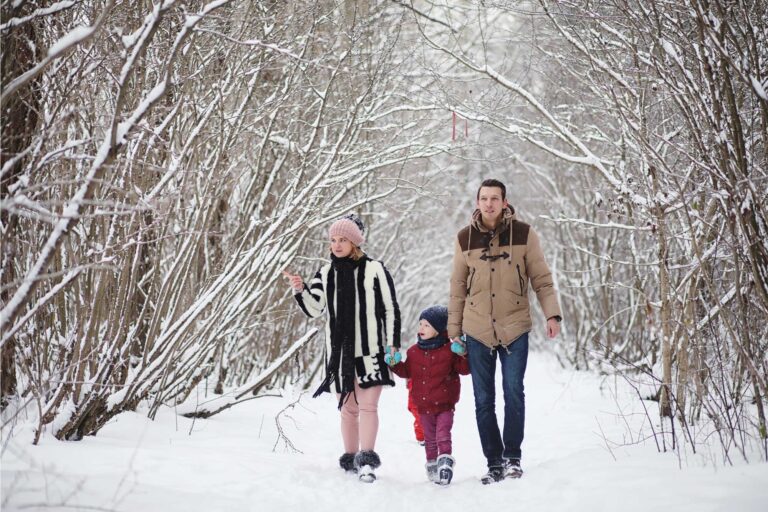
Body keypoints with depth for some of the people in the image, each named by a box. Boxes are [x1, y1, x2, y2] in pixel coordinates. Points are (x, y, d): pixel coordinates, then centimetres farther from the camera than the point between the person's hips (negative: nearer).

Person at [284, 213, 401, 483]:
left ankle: (366, 460, -14)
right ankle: (350, 459, 18)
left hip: (370, 351, -4)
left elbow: (391, 309, 1)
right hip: (339, 351, 4)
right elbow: (314, 309, 3)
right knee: (348, 408, 10)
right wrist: (301, 290, -15)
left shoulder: (375, 270, -2)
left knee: (368, 405, -11)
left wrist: (393, 343, -2)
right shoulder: (326, 273, 8)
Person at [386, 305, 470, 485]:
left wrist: (463, 355, -24)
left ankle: (445, 461, -11)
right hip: (424, 406, 4)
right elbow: (406, 372, 13)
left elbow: (464, 369, -7)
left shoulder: (449, 350, -7)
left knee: (443, 435, -11)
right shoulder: (414, 352, 4)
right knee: (430, 438, 14)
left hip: (444, 404, -4)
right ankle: (432, 464, 23)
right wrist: (394, 364, -2)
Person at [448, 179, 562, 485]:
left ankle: (512, 456, 6)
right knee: (483, 400, 4)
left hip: (515, 327, -2)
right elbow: (458, 288, 8)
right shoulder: (465, 238, 3)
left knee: (513, 392, -8)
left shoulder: (523, 234, -2)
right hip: (477, 331, 2)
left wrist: (552, 314, -10)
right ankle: (494, 463, 13)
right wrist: (453, 330, 8)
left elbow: (541, 278, 1)